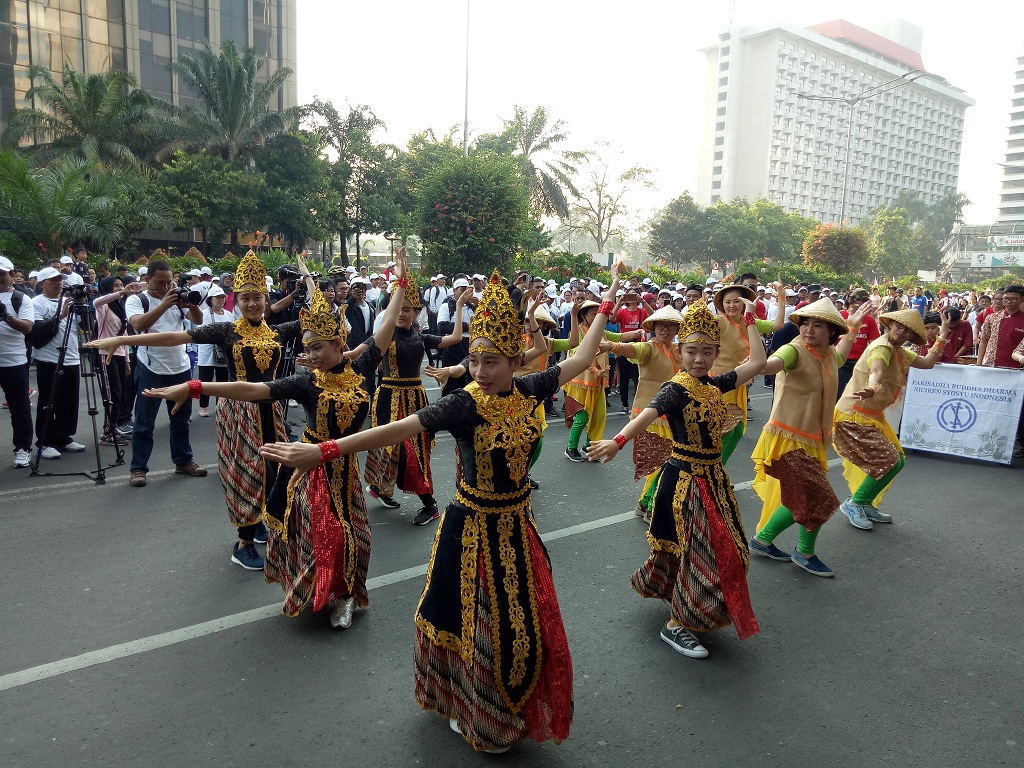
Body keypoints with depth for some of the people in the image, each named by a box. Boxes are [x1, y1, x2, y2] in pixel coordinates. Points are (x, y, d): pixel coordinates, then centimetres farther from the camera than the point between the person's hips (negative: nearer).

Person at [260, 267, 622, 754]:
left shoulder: (528, 390, -7)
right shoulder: (464, 404, -21)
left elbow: (580, 359, 6)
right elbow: (401, 429, -30)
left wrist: (607, 304, 10)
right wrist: (324, 450, -39)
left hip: (516, 523, 5)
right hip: (474, 526, -5)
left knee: (522, 620, 19)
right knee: (477, 625, 11)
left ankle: (511, 710, 46)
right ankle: (474, 716, 38)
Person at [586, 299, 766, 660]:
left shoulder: (714, 384, 5)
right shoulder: (677, 388, -18)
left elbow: (757, 362, 13)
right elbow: (647, 414, -36)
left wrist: (750, 320, 15)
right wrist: (618, 441, -53)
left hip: (712, 475, 8)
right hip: (685, 477, -8)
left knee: (717, 546, 19)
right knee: (698, 549, -2)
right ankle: (675, 625, 15)